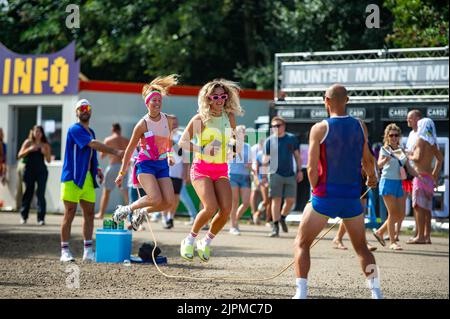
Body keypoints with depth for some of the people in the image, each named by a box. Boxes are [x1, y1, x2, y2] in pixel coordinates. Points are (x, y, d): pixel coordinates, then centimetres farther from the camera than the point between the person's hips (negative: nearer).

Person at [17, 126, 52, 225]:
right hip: (29, 170, 0)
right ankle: (23, 216, 18)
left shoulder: (45, 145, 5)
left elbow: (49, 160, 5)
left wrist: (45, 153, -14)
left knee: (41, 194, -7)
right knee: (28, 193, 6)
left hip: (41, 171, 0)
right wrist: (29, 149, -16)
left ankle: (41, 218, -8)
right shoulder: (28, 142, 4)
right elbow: (20, 155, -2)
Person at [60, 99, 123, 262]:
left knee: (89, 213, 5)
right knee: (70, 213, -5)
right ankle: (65, 251, 0)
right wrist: (115, 152, -21)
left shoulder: (90, 132, 19)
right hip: (72, 177, -8)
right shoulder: (75, 129, -9)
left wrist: (96, 169, 13)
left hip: (87, 178, 8)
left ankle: (88, 250, 9)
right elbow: (94, 144, -20)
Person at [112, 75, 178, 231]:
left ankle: (141, 213, 15)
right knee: (156, 199, -24)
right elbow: (129, 150, -2)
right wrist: (122, 173, 0)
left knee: (169, 201, -12)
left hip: (162, 165, 5)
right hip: (145, 164, -5)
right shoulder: (142, 124, -9)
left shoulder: (169, 120, 3)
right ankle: (127, 209, 0)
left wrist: (170, 155, 13)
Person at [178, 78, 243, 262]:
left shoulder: (229, 117, 5)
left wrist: (236, 147, 2)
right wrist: (203, 150, -20)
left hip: (221, 170, 5)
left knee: (226, 210, -12)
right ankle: (190, 240, 1)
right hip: (202, 168, -5)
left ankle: (206, 242, 11)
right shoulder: (200, 119, -8)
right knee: (211, 207, -22)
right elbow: (183, 142, -6)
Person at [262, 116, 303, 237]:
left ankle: (282, 218, 27)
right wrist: (264, 175, 1)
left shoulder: (292, 138, 5)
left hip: (290, 175, 2)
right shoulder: (269, 140, 2)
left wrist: (299, 170, 6)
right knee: (276, 200, -4)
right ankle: (275, 226, 1)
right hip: (275, 174, -2)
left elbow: (297, 155, 12)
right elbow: (265, 159, 5)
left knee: (291, 200, 1)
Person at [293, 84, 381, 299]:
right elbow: (367, 160, 13)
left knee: (301, 244, 8)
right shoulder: (360, 127, 2)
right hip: (352, 198, 3)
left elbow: (312, 168, -11)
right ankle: (376, 291, 8)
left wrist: (316, 190, 7)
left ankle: (301, 293, -3)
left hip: (325, 196, -3)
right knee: (361, 247, 18)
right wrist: (372, 177, 35)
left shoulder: (320, 128, -9)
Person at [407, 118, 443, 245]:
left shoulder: (421, 140, -11)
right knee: (426, 207, 11)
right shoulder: (433, 142, 13)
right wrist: (435, 173, 26)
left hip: (421, 176, -8)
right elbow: (440, 158, 21)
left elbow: (418, 158, -21)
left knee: (419, 206, -8)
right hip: (429, 176, 8)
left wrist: (410, 157, -2)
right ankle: (427, 235, 12)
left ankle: (420, 236, -11)